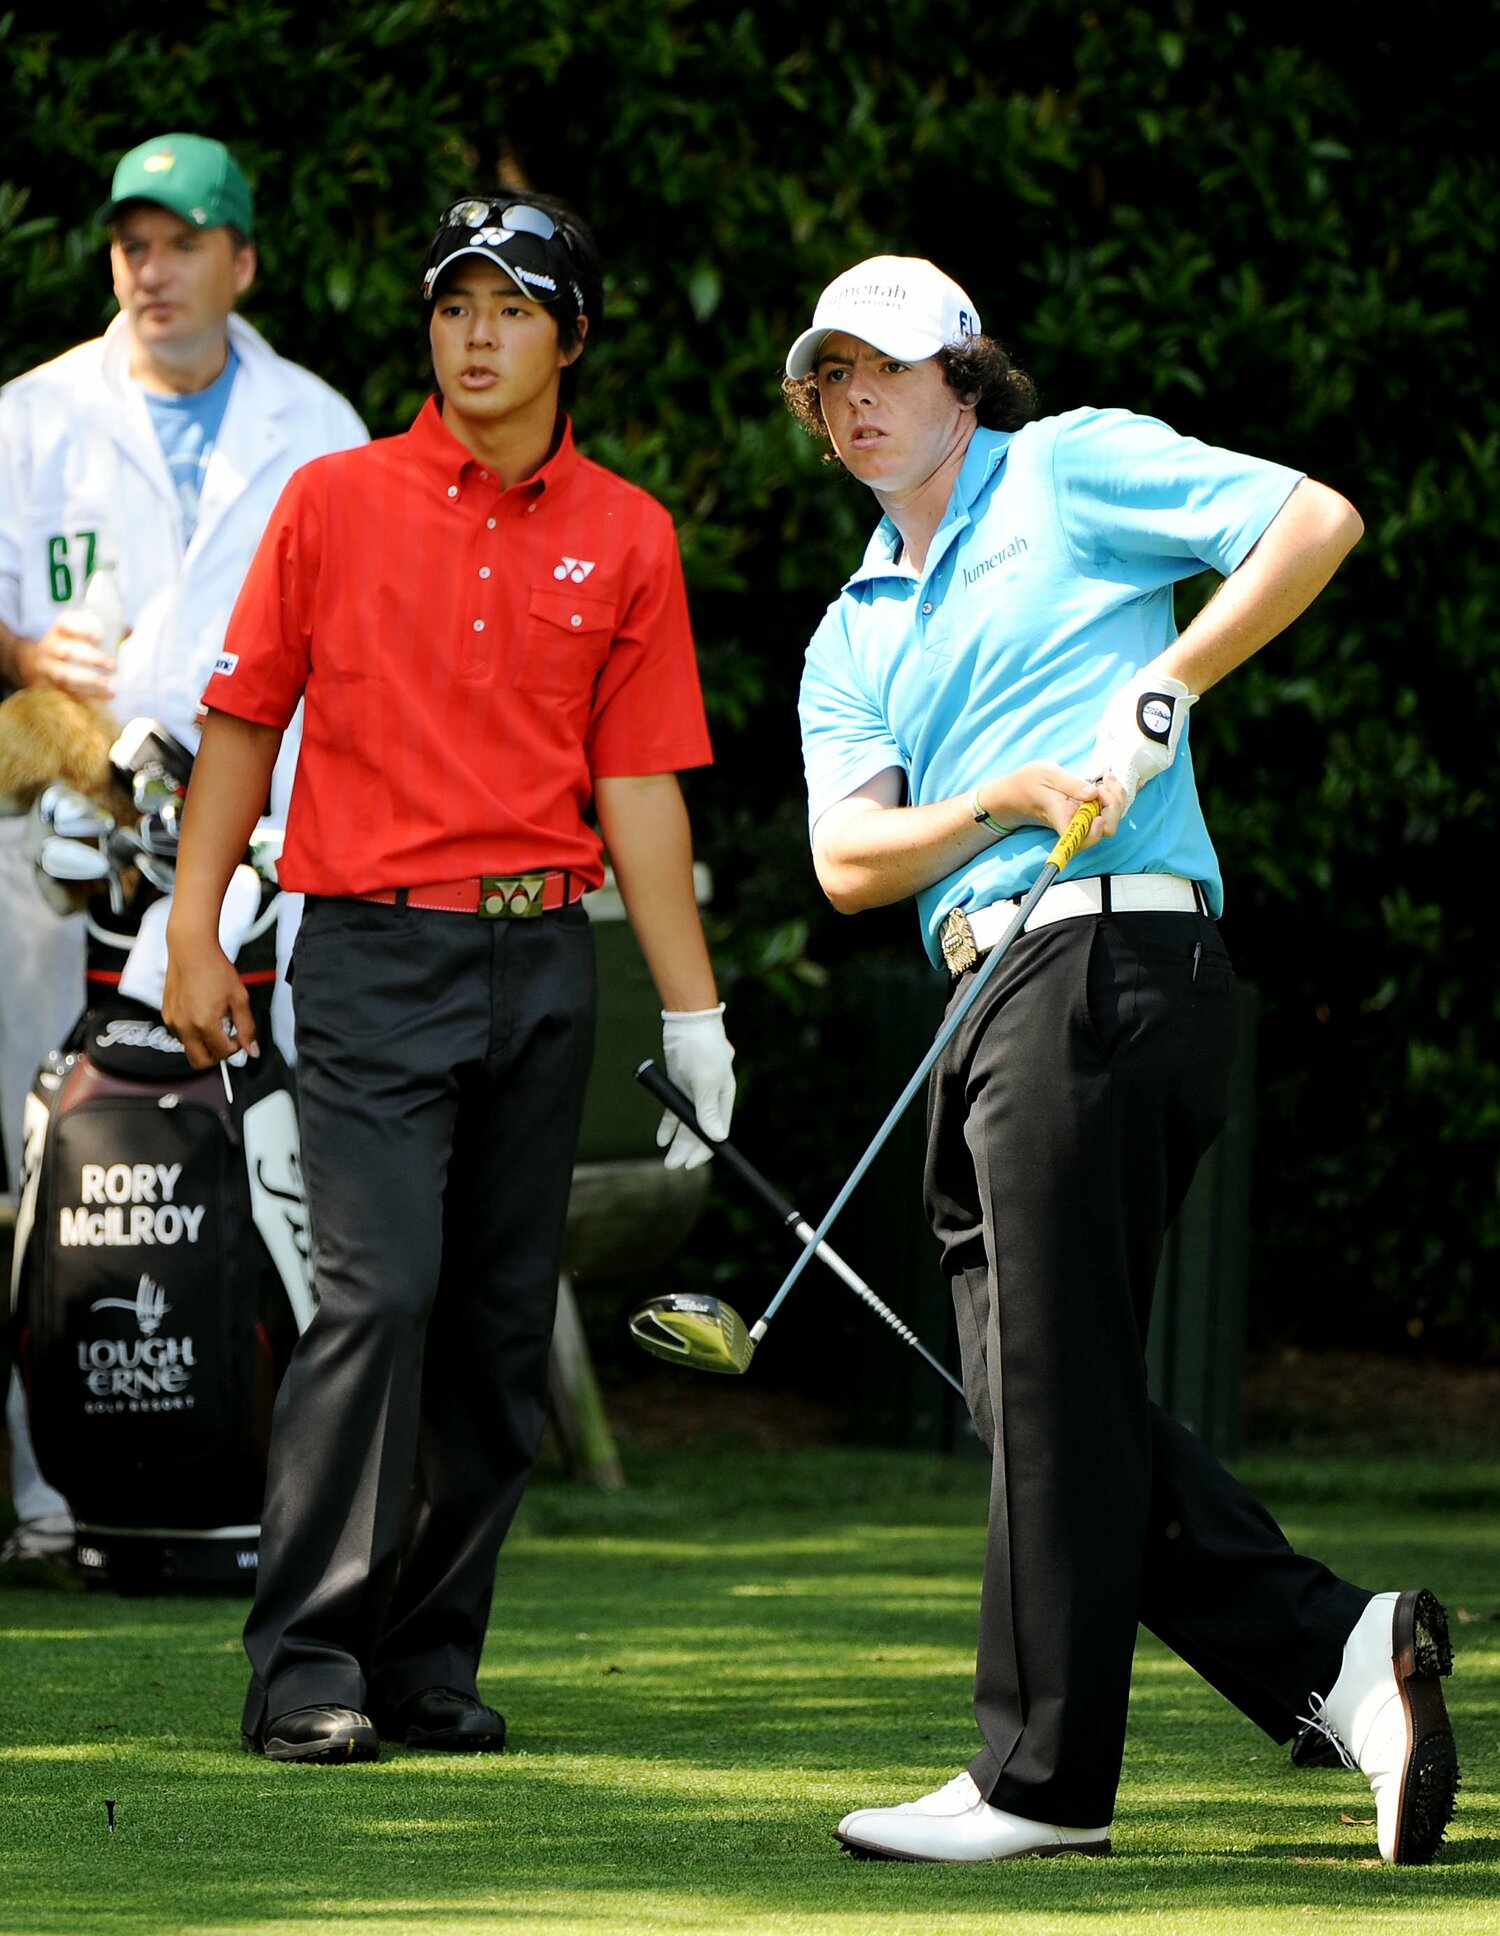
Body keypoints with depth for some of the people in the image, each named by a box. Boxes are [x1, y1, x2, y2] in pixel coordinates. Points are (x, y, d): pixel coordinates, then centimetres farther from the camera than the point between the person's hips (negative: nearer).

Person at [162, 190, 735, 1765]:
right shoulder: (336, 502, 3)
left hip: (543, 959, 3)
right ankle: (306, 1667, -13)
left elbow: (638, 783, 8)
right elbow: (244, 719, 6)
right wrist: (194, 928, -1)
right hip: (372, 952, -3)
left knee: (501, 1324, 5)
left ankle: (429, 1664, 13)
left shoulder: (625, 539, 8)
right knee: (379, 1292, -15)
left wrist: (690, 1010, 5)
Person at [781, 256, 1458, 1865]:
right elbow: (847, 860, 9)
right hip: (992, 986, 9)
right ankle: (1339, 1655, 5)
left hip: (1109, 948, -9)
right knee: (1037, 1399, 4)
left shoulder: (1073, 469, 5)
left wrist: (1167, 683, -10)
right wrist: (997, 801, -9)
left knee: (1053, 1374, -8)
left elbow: (1317, 520, -5)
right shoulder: (853, 635, 23)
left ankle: (1044, 1776, -4)